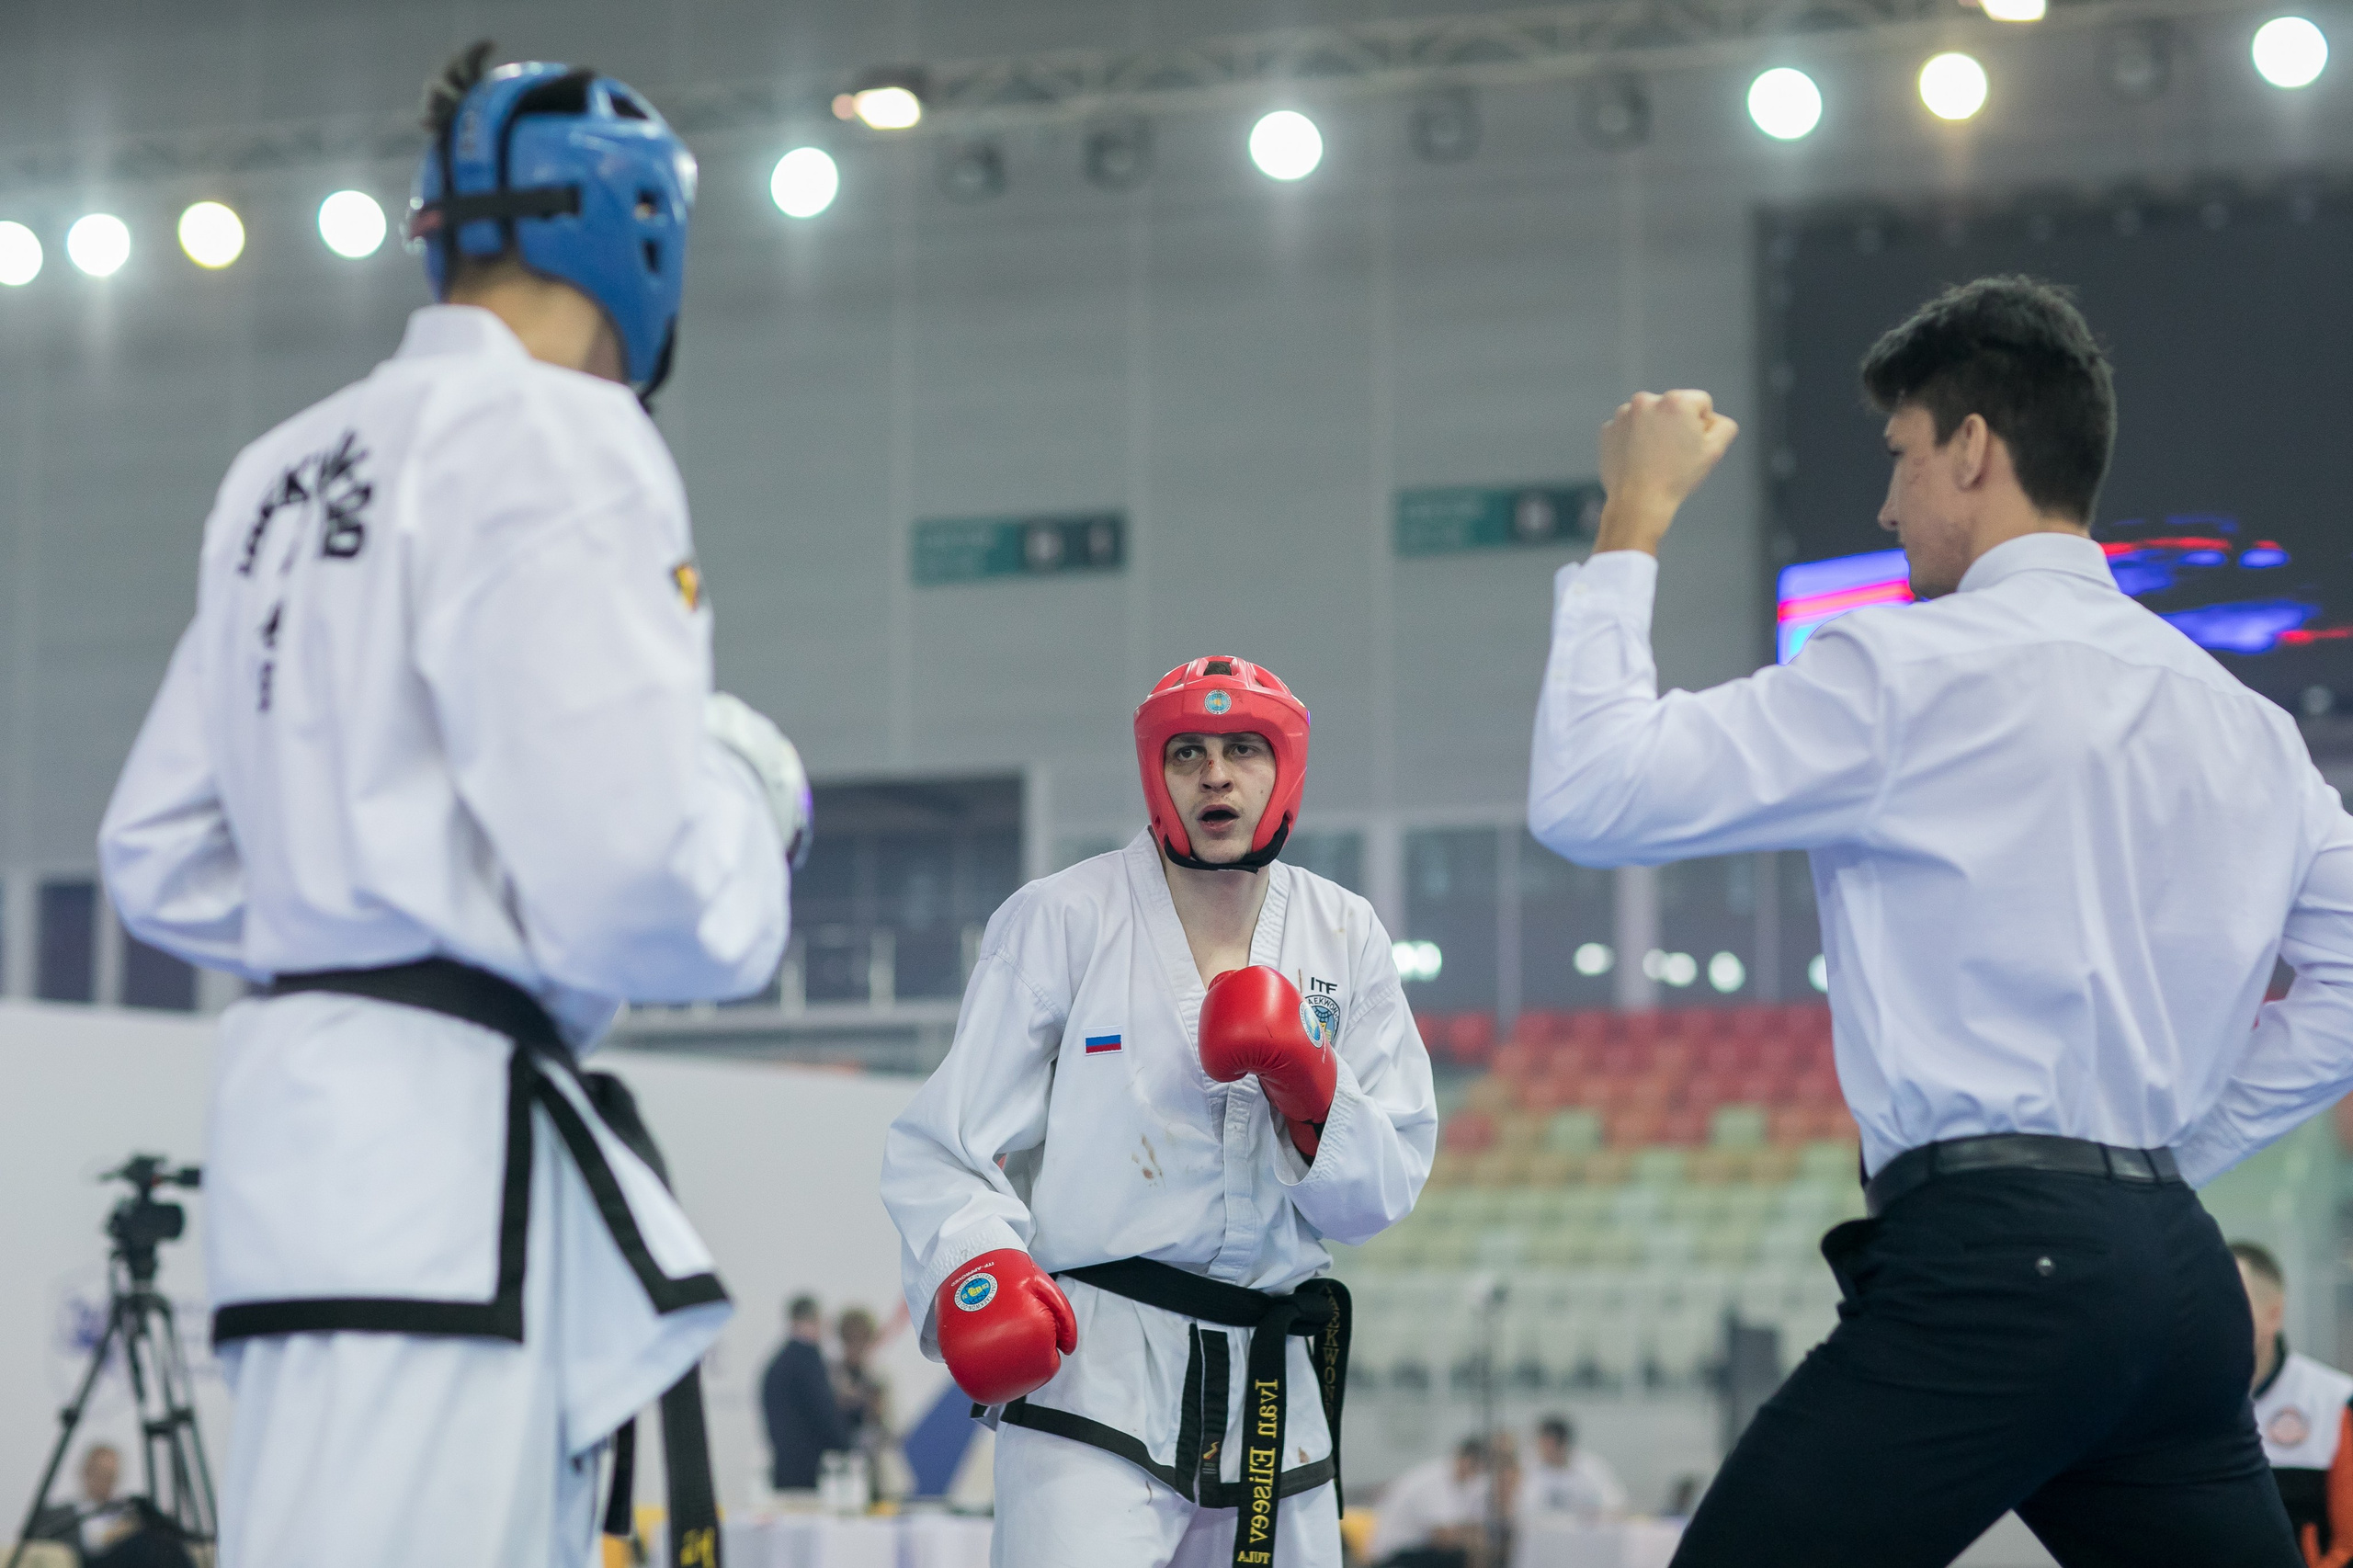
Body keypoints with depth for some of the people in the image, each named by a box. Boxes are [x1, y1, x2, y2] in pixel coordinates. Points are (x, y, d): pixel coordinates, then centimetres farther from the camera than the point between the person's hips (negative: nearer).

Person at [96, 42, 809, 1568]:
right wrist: (750, 800, 2)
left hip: (313, 1096, 9)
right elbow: (633, 884, -18)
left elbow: (162, 856, 21)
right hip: (447, 1139, -9)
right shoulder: (555, 434, -8)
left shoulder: (290, 468, 17)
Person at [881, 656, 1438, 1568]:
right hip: (1091, 1367, -4)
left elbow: (1380, 1200, 7)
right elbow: (940, 1150, -3)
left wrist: (1309, 1090, -11)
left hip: (1276, 1388, 5)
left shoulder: (1345, 939, 9)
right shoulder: (1059, 921, -1)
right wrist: (976, 1271, -22)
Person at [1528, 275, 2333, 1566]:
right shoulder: (2240, 720, 16)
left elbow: (1586, 795, -8)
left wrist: (1636, 516, 3)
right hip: (2178, 1272, 8)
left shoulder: (1917, 671, -6)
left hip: (1987, 1263, -7)